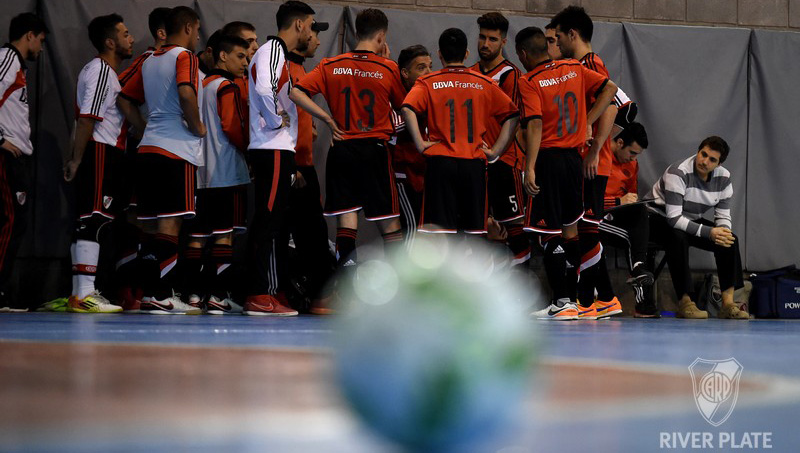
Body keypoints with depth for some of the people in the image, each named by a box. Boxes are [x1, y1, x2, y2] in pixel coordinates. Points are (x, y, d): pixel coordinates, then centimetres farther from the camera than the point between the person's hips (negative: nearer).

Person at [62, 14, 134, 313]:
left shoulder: (104, 71, 23)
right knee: (95, 220, -13)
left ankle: (79, 294, 13)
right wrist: (77, 160, -20)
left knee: (88, 222, 10)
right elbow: (87, 119, -18)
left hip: (108, 154, 10)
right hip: (102, 152, -10)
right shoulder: (101, 71, -10)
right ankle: (84, 296, -18)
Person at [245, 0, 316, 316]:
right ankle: (260, 298, -13)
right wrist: (278, 119, -14)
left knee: (277, 222, 11)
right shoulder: (272, 50, -9)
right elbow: (264, 88, -29)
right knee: (268, 221, -11)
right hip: (273, 150, -10)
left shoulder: (279, 54, 23)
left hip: (279, 151, 10)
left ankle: (277, 293, 14)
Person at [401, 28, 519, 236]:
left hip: (440, 161, -1)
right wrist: (495, 152, 4)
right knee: (475, 230, 9)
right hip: (474, 164, 2)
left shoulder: (428, 83, 3)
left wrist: (420, 144, -9)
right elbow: (512, 116, 4)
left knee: (437, 227, -4)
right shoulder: (485, 84, 8)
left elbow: (408, 109, -15)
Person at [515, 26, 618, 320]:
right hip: (573, 155, 6)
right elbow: (610, 88, 8)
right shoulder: (574, 69, 7)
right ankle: (571, 298, 19)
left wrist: (530, 168, -22)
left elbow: (535, 124, -20)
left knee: (550, 233, -2)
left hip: (547, 158, -6)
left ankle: (561, 302, -4)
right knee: (570, 228, 15)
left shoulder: (529, 82, -10)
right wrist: (587, 122, 7)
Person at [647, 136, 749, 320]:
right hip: (659, 219, -7)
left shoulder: (723, 178, -7)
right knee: (678, 238, -39)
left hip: (691, 221, 7)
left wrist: (723, 232, -27)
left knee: (729, 240, -14)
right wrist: (709, 232, -38)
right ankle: (685, 303, -32)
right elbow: (673, 218, -33)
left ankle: (728, 304, -13)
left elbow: (723, 216, -2)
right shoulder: (678, 173, -28)